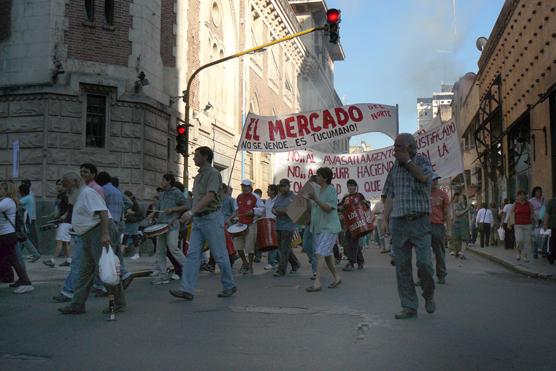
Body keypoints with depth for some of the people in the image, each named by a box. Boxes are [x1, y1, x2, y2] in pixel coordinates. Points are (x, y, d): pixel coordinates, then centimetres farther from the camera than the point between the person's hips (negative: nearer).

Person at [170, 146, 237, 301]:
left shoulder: (213, 173, -11)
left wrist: (191, 212, -31)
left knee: (219, 255, 1)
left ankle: (229, 286, 17)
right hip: (198, 220, 8)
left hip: (212, 218, -8)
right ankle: (187, 290, -3)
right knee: (192, 254, -1)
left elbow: (209, 196, -24)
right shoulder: (198, 176, 16)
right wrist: (192, 215, 16)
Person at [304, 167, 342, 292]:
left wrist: (315, 199, -27)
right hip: (318, 227, 9)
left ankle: (317, 283, -16)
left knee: (320, 254, -15)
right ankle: (336, 278, 28)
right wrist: (308, 199, 4)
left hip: (329, 228, -9)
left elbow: (328, 208, -21)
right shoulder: (318, 190, 13)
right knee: (327, 254, 15)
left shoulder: (331, 190, -11)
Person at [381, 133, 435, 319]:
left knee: (424, 262, -10)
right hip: (398, 221, 4)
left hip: (419, 220, -3)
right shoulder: (394, 168, 14)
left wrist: (407, 161, -6)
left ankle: (429, 295, 18)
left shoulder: (422, 160, 5)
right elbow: (389, 197, 13)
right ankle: (409, 307, 12)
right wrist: (385, 220, 5)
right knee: (402, 266, 3)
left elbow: (423, 176, -17)